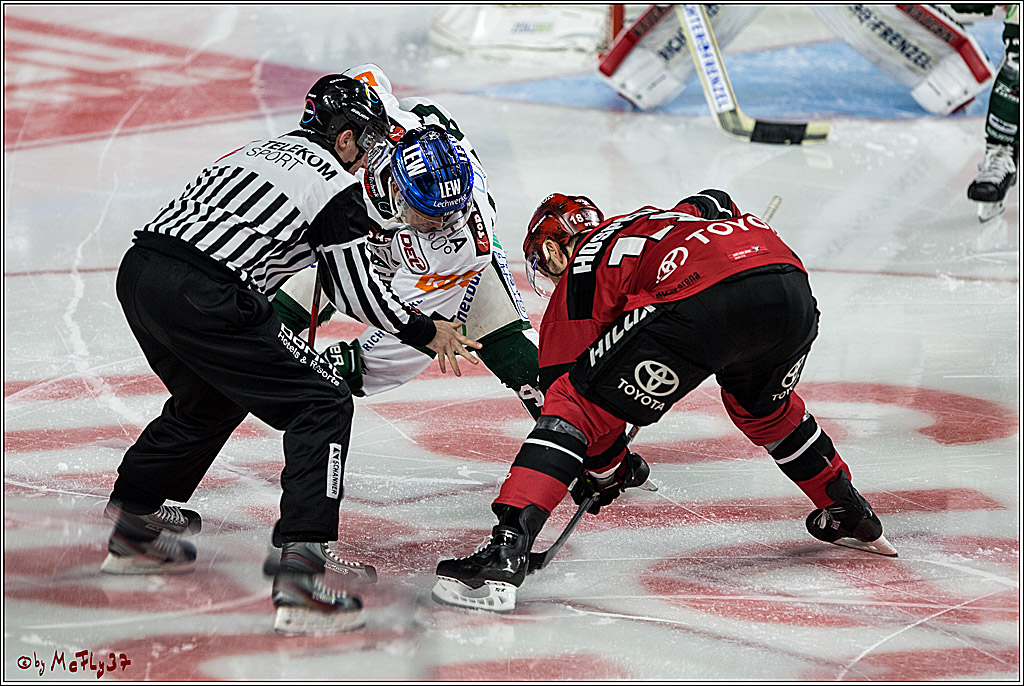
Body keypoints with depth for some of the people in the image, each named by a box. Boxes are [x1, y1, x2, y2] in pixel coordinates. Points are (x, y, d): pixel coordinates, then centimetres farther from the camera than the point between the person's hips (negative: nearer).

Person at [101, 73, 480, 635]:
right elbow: (355, 293, 7)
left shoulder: (259, 150, 27)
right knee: (323, 408, -1)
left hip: (137, 272, 9)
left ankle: (133, 529, 43)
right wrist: (426, 332, 21)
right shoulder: (338, 188, 4)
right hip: (198, 297, -9)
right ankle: (302, 574, -14)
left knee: (212, 399, 34)